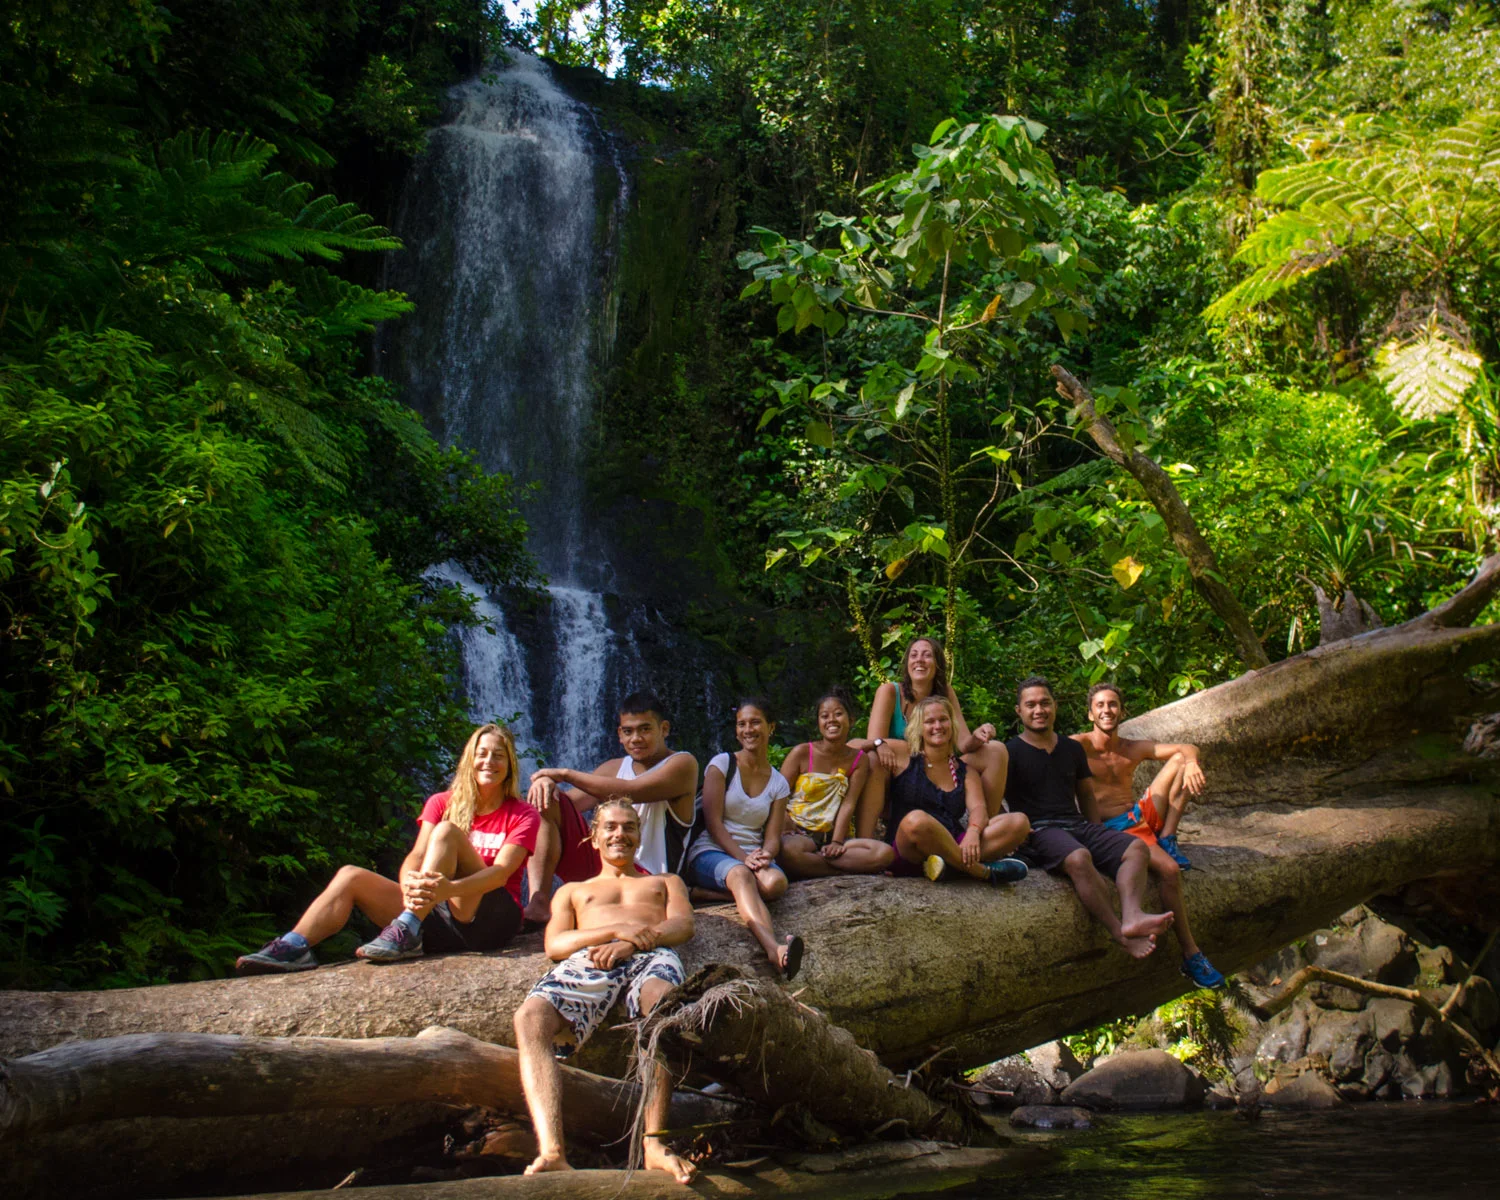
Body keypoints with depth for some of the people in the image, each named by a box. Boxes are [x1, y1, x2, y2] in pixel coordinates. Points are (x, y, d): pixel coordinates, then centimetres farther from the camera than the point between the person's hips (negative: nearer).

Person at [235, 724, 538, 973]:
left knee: (446, 831, -25)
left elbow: (501, 871, -16)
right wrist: (408, 882, -30)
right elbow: (417, 855, -4)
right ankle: (294, 947, -27)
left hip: (493, 920, -5)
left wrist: (449, 888, -36)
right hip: (443, 919, 5)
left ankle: (405, 934, -36)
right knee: (351, 876, -10)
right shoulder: (441, 803, 12)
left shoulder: (522, 816, 1)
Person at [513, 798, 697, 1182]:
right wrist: (616, 929, -1)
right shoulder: (572, 891, 38)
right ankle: (551, 1151, -49)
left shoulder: (665, 882, 39)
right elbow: (554, 945, 18)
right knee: (529, 1017, -35)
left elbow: (682, 925, 17)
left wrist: (631, 943, -5)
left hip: (650, 957, -1)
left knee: (663, 999, -43)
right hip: (585, 962, 1)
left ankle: (654, 1144, -50)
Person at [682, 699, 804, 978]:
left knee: (776, 881, -34)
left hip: (753, 856, 4)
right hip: (709, 852, -4)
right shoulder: (721, 764, 5)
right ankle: (773, 949, -64)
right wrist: (742, 858, -20)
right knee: (739, 874, -42)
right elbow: (713, 823, -5)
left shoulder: (778, 783, 15)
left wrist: (764, 856, -19)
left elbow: (772, 837, 6)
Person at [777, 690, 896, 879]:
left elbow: (849, 803, -3)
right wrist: (789, 829, -17)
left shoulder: (859, 760, 8)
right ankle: (849, 870, -22)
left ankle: (814, 860, -22)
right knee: (788, 852, -41)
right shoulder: (802, 753, 1)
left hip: (832, 837, 3)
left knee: (885, 853, -24)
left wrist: (837, 842, -16)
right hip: (799, 833, -3)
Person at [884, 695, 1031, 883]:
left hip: (953, 847, 4)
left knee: (1019, 822, -16)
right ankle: (984, 871, -25)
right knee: (917, 820, -40)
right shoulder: (904, 755, 10)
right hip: (909, 854, -4)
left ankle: (951, 866, -32)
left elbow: (978, 807, 1)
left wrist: (973, 831, -21)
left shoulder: (965, 771, 19)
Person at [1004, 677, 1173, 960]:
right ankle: (1122, 934, -39)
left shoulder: (1072, 749, 20)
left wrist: (1099, 836, 14)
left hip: (1078, 824, 6)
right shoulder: (1010, 753, 3)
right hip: (1039, 829, -6)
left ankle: (1132, 916, -42)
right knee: (1078, 857, -37)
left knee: (1136, 848, -18)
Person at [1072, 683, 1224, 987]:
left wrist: (1190, 762, -15)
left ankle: (1167, 839, -7)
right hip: (1108, 829, -7)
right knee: (1169, 869, -30)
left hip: (1141, 816, 7)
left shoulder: (1133, 749, 12)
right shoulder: (1079, 745, -5)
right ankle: (1190, 954, -18)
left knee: (1181, 761, 0)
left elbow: (1187, 749, 7)